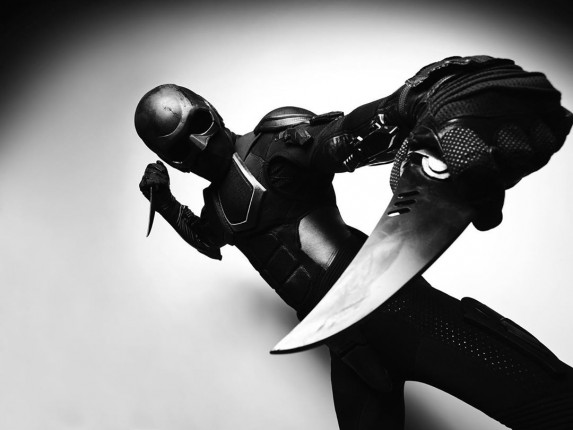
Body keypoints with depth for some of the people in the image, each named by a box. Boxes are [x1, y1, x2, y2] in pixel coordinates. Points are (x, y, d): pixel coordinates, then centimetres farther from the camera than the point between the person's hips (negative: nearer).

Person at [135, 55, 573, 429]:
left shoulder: (274, 147, -1)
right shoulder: (216, 206, 21)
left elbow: (352, 135, -18)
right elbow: (209, 241, 45)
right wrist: (167, 205, 31)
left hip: (384, 304, -6)